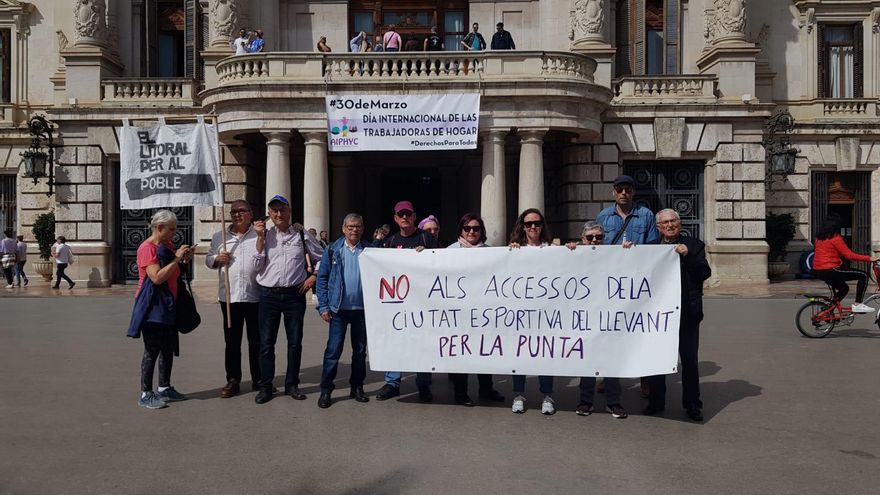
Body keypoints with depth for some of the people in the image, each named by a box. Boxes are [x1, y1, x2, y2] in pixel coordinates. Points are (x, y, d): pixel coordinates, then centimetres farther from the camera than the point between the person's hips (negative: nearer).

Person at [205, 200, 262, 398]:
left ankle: (258, 380, 19)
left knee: (257, 341, 7)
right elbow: (208, 259, 17)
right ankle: (233, 381, 17)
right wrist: (217, 259, -3)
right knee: (232, 341, 8)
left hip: (255, 296, -2)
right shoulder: (219, 237, 11)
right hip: (229, 296, 2)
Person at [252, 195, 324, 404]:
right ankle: (265, 386, 14)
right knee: (266, 342, 3)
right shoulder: (265, 235, 5)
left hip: (295, 293, 0)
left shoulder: (303, 235, 4)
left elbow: (321, 259, 13)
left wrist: (313, 277, 0)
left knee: (295, 341, 7)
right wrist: (260, 238, -8)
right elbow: (258, 266, -4)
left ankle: (292, 384, 20)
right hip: (269, 294, 0)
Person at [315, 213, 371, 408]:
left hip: (362, 309, 2)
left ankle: (357, 387, 22)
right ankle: (326, 390, 7)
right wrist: (323, 306, -5)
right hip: (339, 308, -1)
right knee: (333, 349, -2)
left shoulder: (370, 251, 4)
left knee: (360, 350, 10)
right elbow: (322, 278, 1)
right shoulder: (332, 250, 1)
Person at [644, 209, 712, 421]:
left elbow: (705, 273, -6)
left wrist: (688, 255, -17)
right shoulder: (651, 247, 9)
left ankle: (692, 404, 17)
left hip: (687, 312, -2)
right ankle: (656, 401, 20)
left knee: (689, 360, 5)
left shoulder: (694, 245, 4)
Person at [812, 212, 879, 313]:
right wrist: (869, 258, -11)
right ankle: (858, 305, -6)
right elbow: (849, 255, -14)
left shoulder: (820, 237, 13)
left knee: (844, 288, 27)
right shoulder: (835, 238, -12)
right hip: (830, 270, -9)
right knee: (863, 275, -3)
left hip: (818, 271, 9)